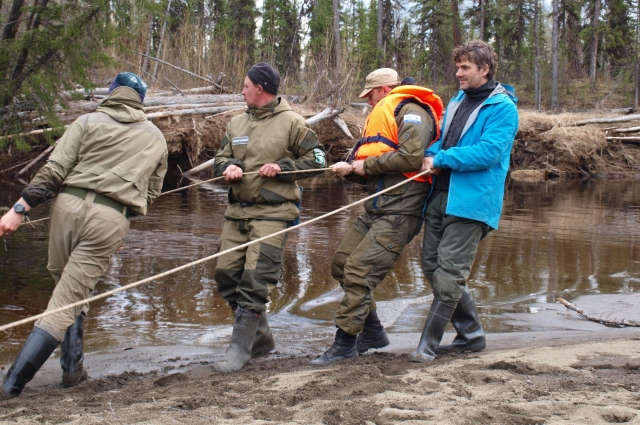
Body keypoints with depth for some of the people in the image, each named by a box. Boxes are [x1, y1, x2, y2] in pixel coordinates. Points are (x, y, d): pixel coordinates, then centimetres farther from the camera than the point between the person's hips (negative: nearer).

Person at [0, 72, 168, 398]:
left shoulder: (88, 122, 9)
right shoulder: (156, 138, 18)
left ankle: (73, 368, 19)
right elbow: (151, 193, 18)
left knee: (65, 281, 20)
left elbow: (54, 170, -1)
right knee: (68, 299, 0)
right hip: (112, 218, 0)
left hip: (70, 203, 0)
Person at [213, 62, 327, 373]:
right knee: (226, 274, 6)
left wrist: (282, 167, -12)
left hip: (272, 213, -7)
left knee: (255, 279, -12)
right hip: (237, 211, 7)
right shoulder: (237, 123, 15)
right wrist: (227, 167, -4)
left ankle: (240, 347, -4)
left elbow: (317, 160, 0)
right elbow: (221, 157, 19)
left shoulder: (291, 122, -2)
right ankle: (260, 336, 22)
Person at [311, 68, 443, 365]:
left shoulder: (411, 113, -7)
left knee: (358, 271, -15)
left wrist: (367, 164, -13)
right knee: (341, 264, 10)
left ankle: (345, 343, -5)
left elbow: (412, 156, -24)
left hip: (399, 212, -10)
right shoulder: (383, 116, 24)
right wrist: (351, 169, -2)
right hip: (375, 209, 10)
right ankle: (372, 332, 21)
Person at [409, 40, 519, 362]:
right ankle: (471, 334, 22)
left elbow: (489, 152, -19)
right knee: (432, 267, 10)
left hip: (471, 202, -9)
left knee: (449, 274, -7)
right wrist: (431, 154, -3)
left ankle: (428, 344, -1)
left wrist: (441, 160, -14)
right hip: (441, 196, 9)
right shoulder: (457, 101, 18)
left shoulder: (502, 107, -7)